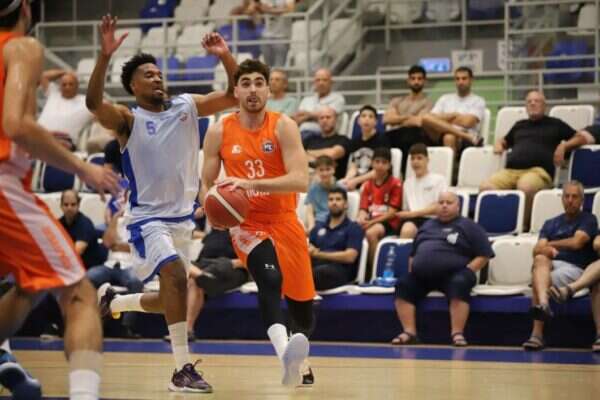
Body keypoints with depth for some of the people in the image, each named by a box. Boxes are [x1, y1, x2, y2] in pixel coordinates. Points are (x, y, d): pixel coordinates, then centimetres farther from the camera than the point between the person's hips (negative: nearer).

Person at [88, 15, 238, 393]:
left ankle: (114, 301, 43)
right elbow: (94, 102, -28)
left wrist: (226, 57, -16)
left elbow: (236, 96, 1)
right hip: (148, 217, -6)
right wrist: (106, 55, -41)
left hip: (183, 216, 6)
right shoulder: (127, 119, -8)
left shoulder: (187, 106, 5)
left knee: (170, 298, 14)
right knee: (177, 275, -29)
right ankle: (183, 369, -26)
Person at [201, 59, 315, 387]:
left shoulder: (283, 126, -7)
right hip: (247, 224, -2)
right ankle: (287, 358, -54)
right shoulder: (219, 132, -1)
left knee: (302, 308, 13)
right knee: (270, 280, -34)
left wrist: (249, 183, -29)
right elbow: (207, 183, 8)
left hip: (285, 222, 2)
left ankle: (299, 361, 45)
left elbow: (300, 180, -18)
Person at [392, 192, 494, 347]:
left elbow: (484, 255, 1)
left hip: (452, 275, -5)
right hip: (421, 275, 5)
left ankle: (457, 333, -39)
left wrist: (465, 272, -11)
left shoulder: (468, 226, 9)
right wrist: (411, 271, 13)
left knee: (459, 284, -36)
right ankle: (409, 332, -23)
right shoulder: (427, 226, 26)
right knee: (403, 284, -21)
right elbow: (413, 253, 32)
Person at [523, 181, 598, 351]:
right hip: (551, 265, 3)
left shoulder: (588, 220, 11)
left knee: (538, 279, -33)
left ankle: (537, 334, -42)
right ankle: (543, 304, -61)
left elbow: (576, 242, -8)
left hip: (576, 268, -3)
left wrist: (550, 244, 5)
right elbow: (537, 249, 8)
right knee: (540, 259, -35)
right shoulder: (551, 224, 25)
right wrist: (546, 250, -17)